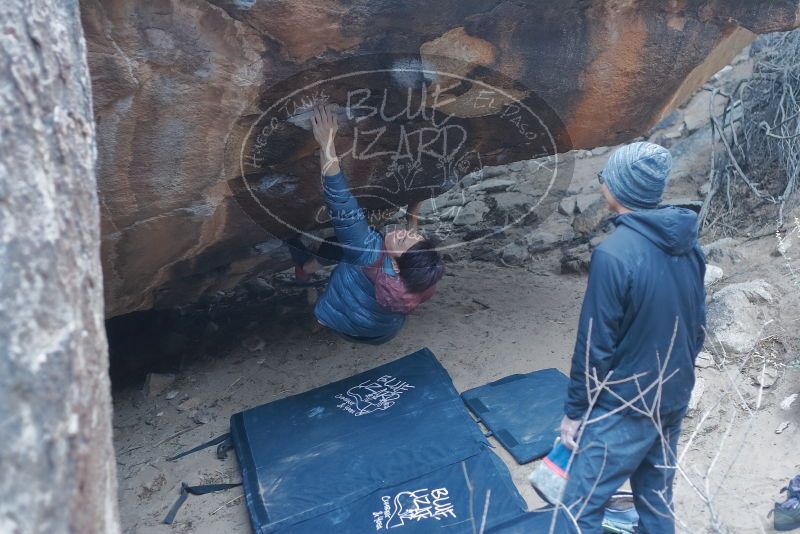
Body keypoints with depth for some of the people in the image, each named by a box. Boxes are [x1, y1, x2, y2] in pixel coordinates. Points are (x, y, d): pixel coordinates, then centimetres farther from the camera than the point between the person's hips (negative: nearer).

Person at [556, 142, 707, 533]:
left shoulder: (614, 254, -24)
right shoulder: (688, 242, 0)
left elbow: (595, 346, -20)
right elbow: (698, 325, 10)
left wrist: (574, 412, -9)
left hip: (624, 408, -8)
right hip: (674, 399, 8)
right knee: (657, 498, 21)